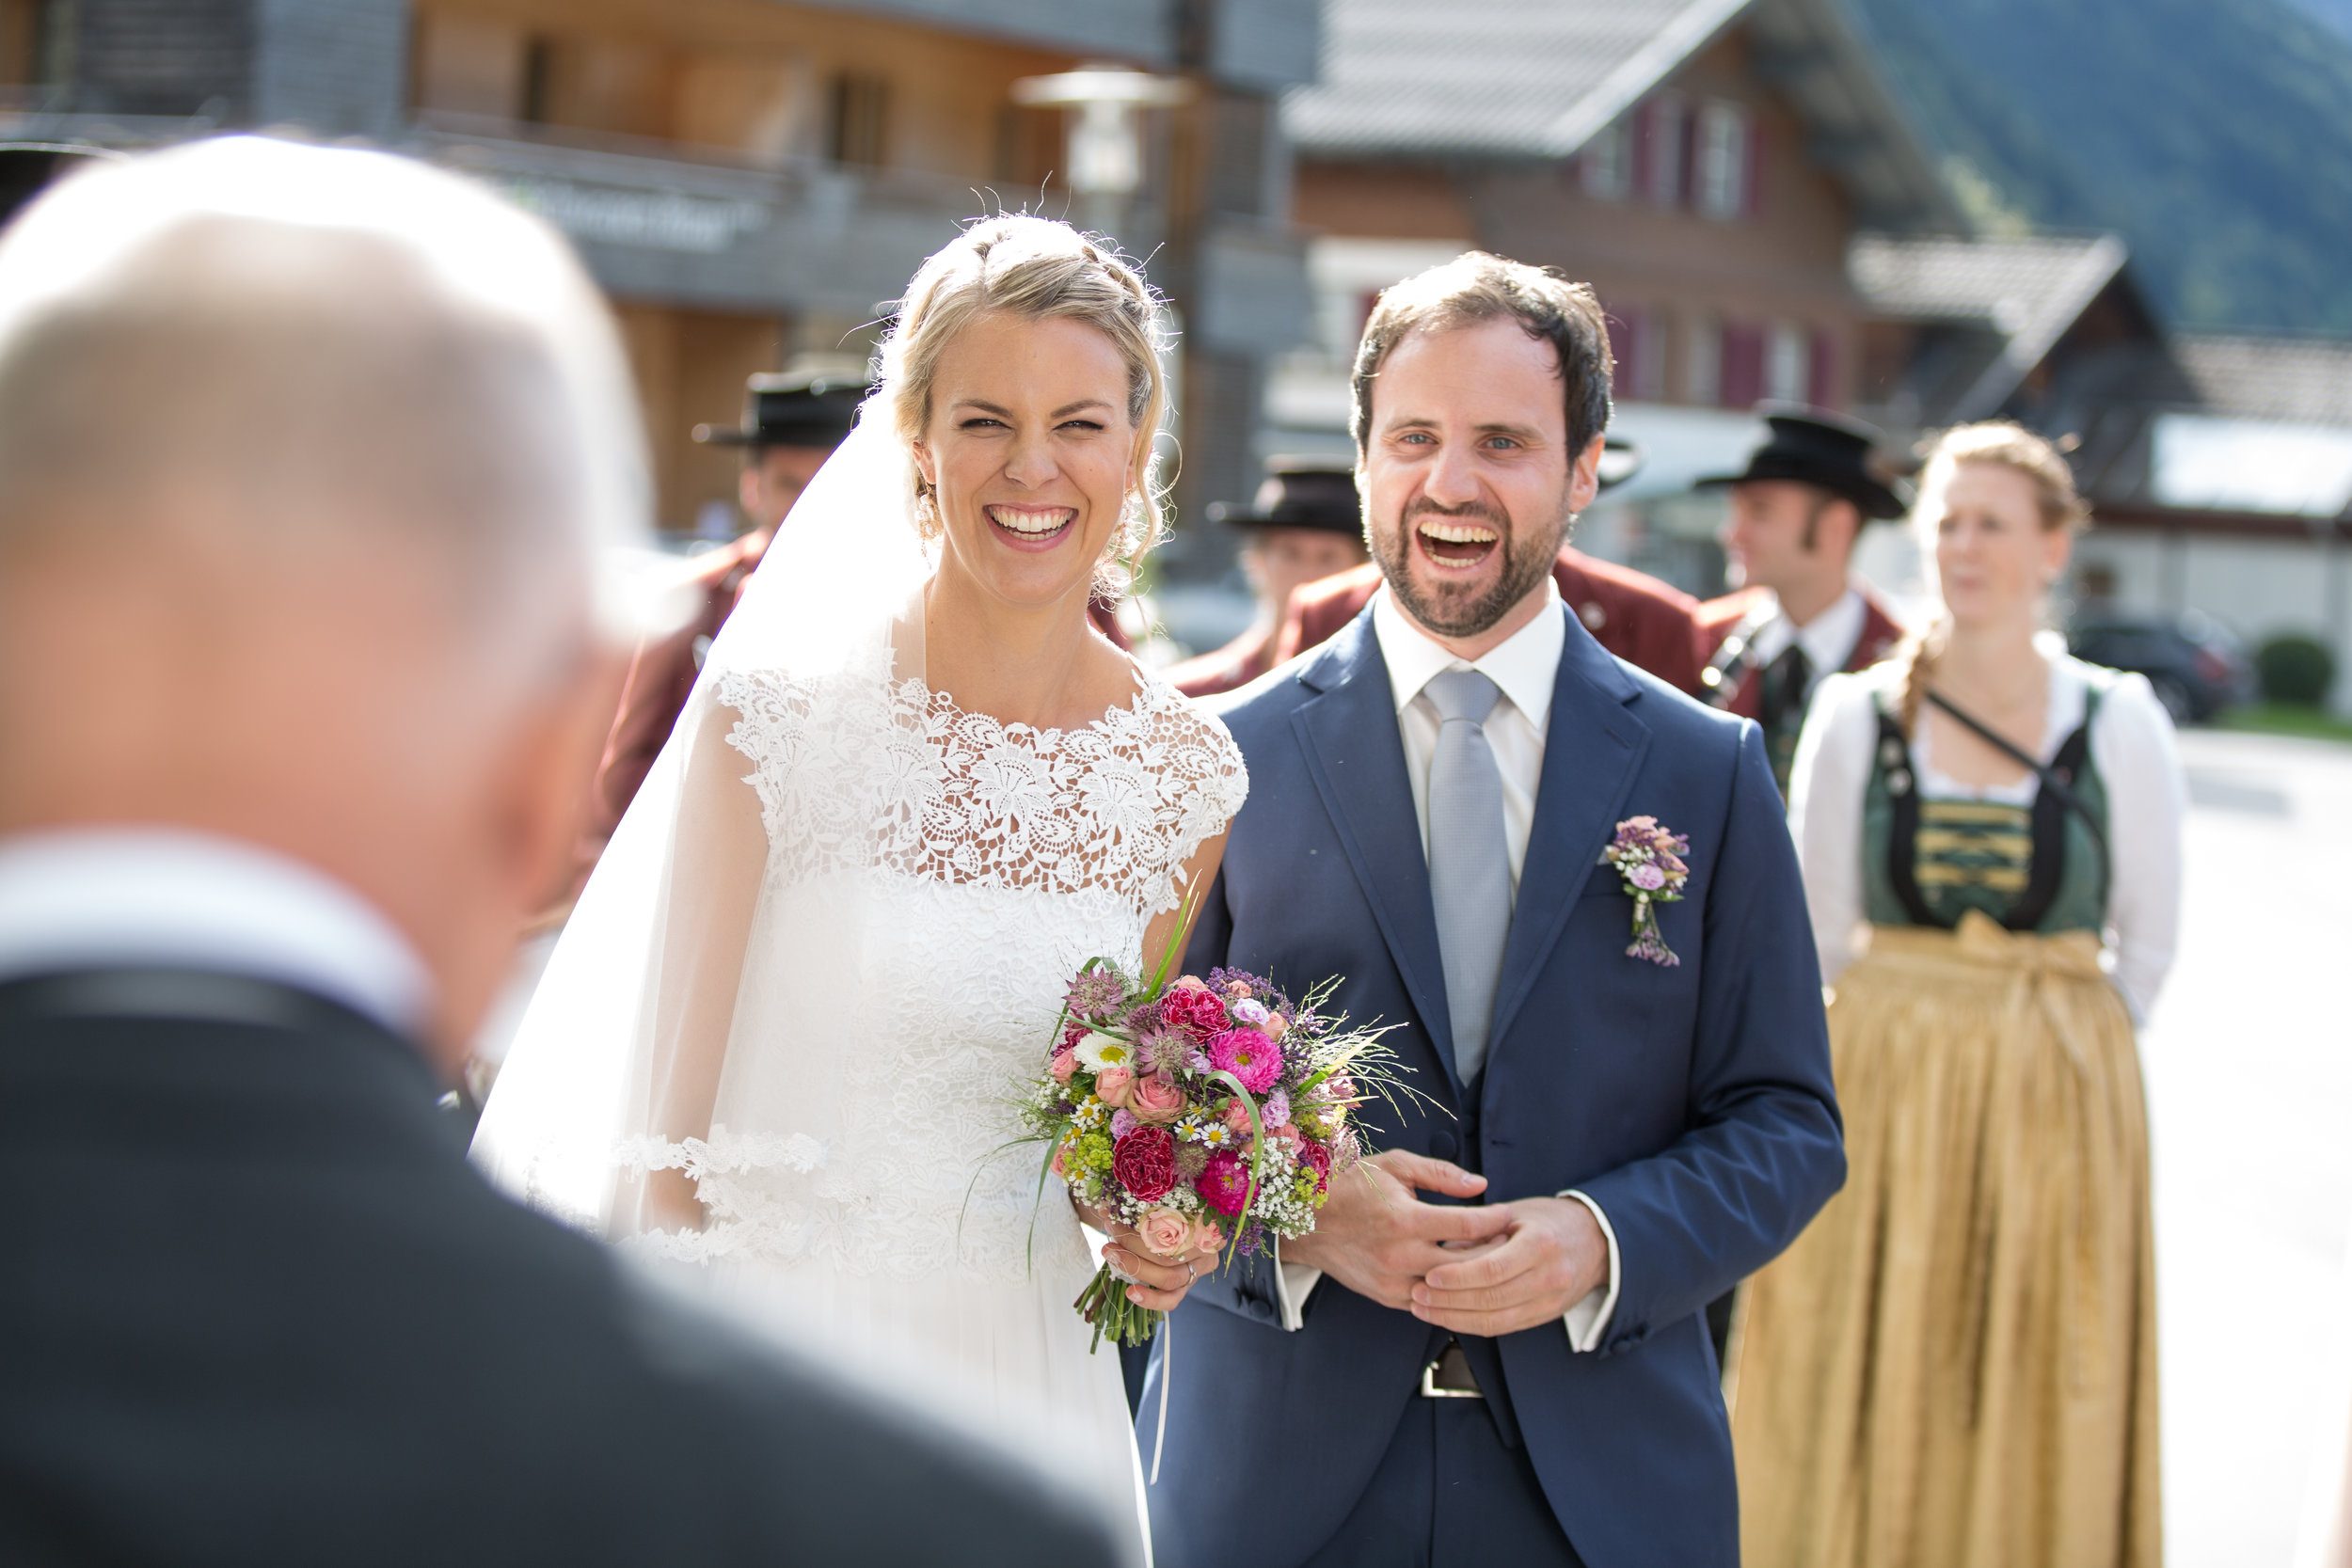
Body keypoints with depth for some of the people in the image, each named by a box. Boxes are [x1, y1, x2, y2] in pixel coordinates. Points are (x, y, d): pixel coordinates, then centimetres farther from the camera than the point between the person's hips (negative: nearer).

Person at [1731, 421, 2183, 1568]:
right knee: (1861, 1405, 4)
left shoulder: (2120, 724, -2)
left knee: (2033, 1410, 5)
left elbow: (2148, 938, 5)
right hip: (1878, 1097, 1)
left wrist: (2043, 1051, 4)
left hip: (2052, 1115, -1)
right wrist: (1909, 1044, 4)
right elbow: (1817, 930, 4)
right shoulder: (1856, 716, 0)